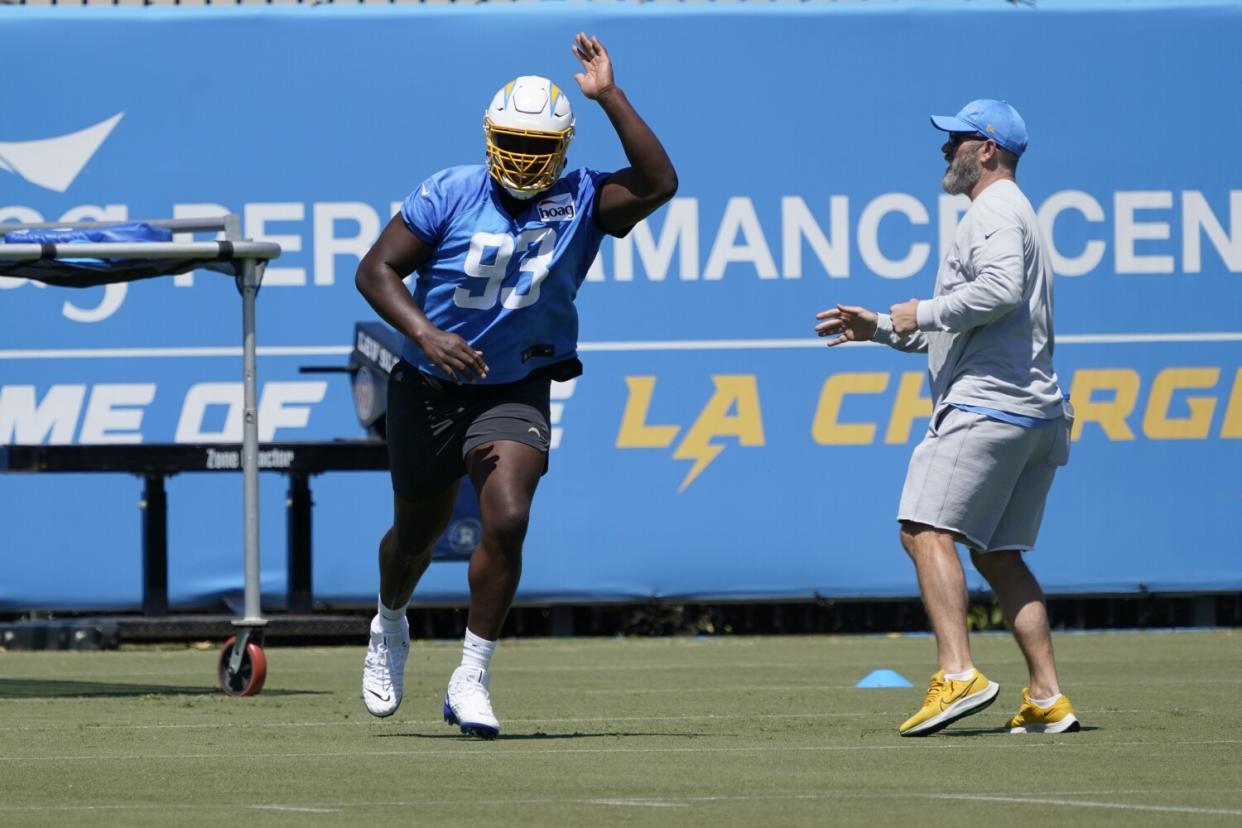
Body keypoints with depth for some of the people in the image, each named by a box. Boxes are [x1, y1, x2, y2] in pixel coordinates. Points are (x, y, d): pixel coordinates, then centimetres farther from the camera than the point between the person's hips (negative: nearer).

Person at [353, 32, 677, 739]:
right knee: (418, 533, 17)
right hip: (432, 388, 0)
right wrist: (424, 333, -25)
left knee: (507, 522, -22)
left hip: (517, 391, 0)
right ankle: (390, 627, 50)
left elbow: (658, 183, -24)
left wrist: (610, 96, -24)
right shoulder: (451, 194, -11)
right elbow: (377, 269, -10)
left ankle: (472, 679, -12)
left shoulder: (579, 203, -8)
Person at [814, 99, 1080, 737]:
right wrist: (882, 328, 28)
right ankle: (1047, 699, 5)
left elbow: (1000, 290, -24)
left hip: (986, 401, -11)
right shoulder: (1010, 214, 29)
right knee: (996, 554, 12)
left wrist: (924, 312, -13)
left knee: (926, 529, -17)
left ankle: (958, 674, -30)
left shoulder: (995, 212, -5)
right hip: (1034, 414, 11)